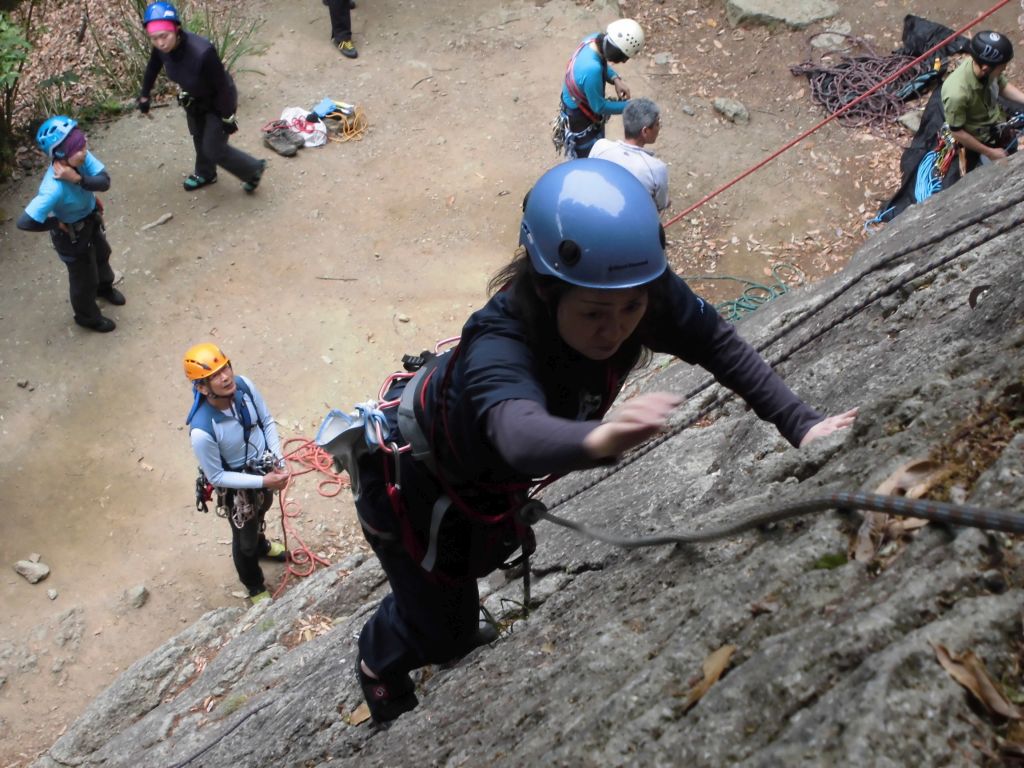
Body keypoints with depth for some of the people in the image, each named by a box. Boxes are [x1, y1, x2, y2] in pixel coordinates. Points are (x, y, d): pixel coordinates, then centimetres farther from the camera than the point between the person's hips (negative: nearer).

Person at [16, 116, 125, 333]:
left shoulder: (81, 158, -28)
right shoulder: (54, 188, -44)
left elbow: (104, 181, -30)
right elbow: (25, 222, -42)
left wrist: (78, 179, -45)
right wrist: (56, 223, -26)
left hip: (91, 219, 6)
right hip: (71, 233, -6)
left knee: (102, 254, 34)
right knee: (84, 276, 18)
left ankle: (104, 287, 67)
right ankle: (87, 316, 48)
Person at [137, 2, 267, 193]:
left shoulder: (202, 52, -44)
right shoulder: (161, 48, -24)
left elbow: (222, 86, -30)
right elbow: (152, 68, 1)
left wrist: (227, 117, -18)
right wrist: (144, 96, 12)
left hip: (217, 101, -7)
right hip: (194, 99, 7)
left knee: (214, 149, 4)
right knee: (199, 138, 28)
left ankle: (254, 169, 29)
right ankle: (205, 174, 56)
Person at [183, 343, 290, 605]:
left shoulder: (244, 386, -27)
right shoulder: (202, 430, -40)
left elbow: (267, 421, -8)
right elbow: (216, 476, -25)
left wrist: (278, 461, -16)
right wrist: (263, 481, -28)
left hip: (264, 467, 5)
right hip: (238, 487, -5)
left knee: (260, 513, 37)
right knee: (244, 541, 23)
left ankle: (261, 545, 72)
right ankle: (255, 587, 54)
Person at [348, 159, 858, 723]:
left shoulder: (646, 294, -29)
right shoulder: (499, 344, -47)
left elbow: (725, 349, -20)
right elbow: (519, 430, -66)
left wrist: (801, 425, -31)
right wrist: (599, 439, -87)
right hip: (411, 472, -6)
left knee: (486, 555, 31)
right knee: (442, 632, 8)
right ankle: (377, 664, 43)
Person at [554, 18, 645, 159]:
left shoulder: (595, 39, -18)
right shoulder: (592, 69, -43)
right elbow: (599, 106, -28)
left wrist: (616, 79, -10)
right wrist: (628, 106, -17)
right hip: (580, 121, -8)